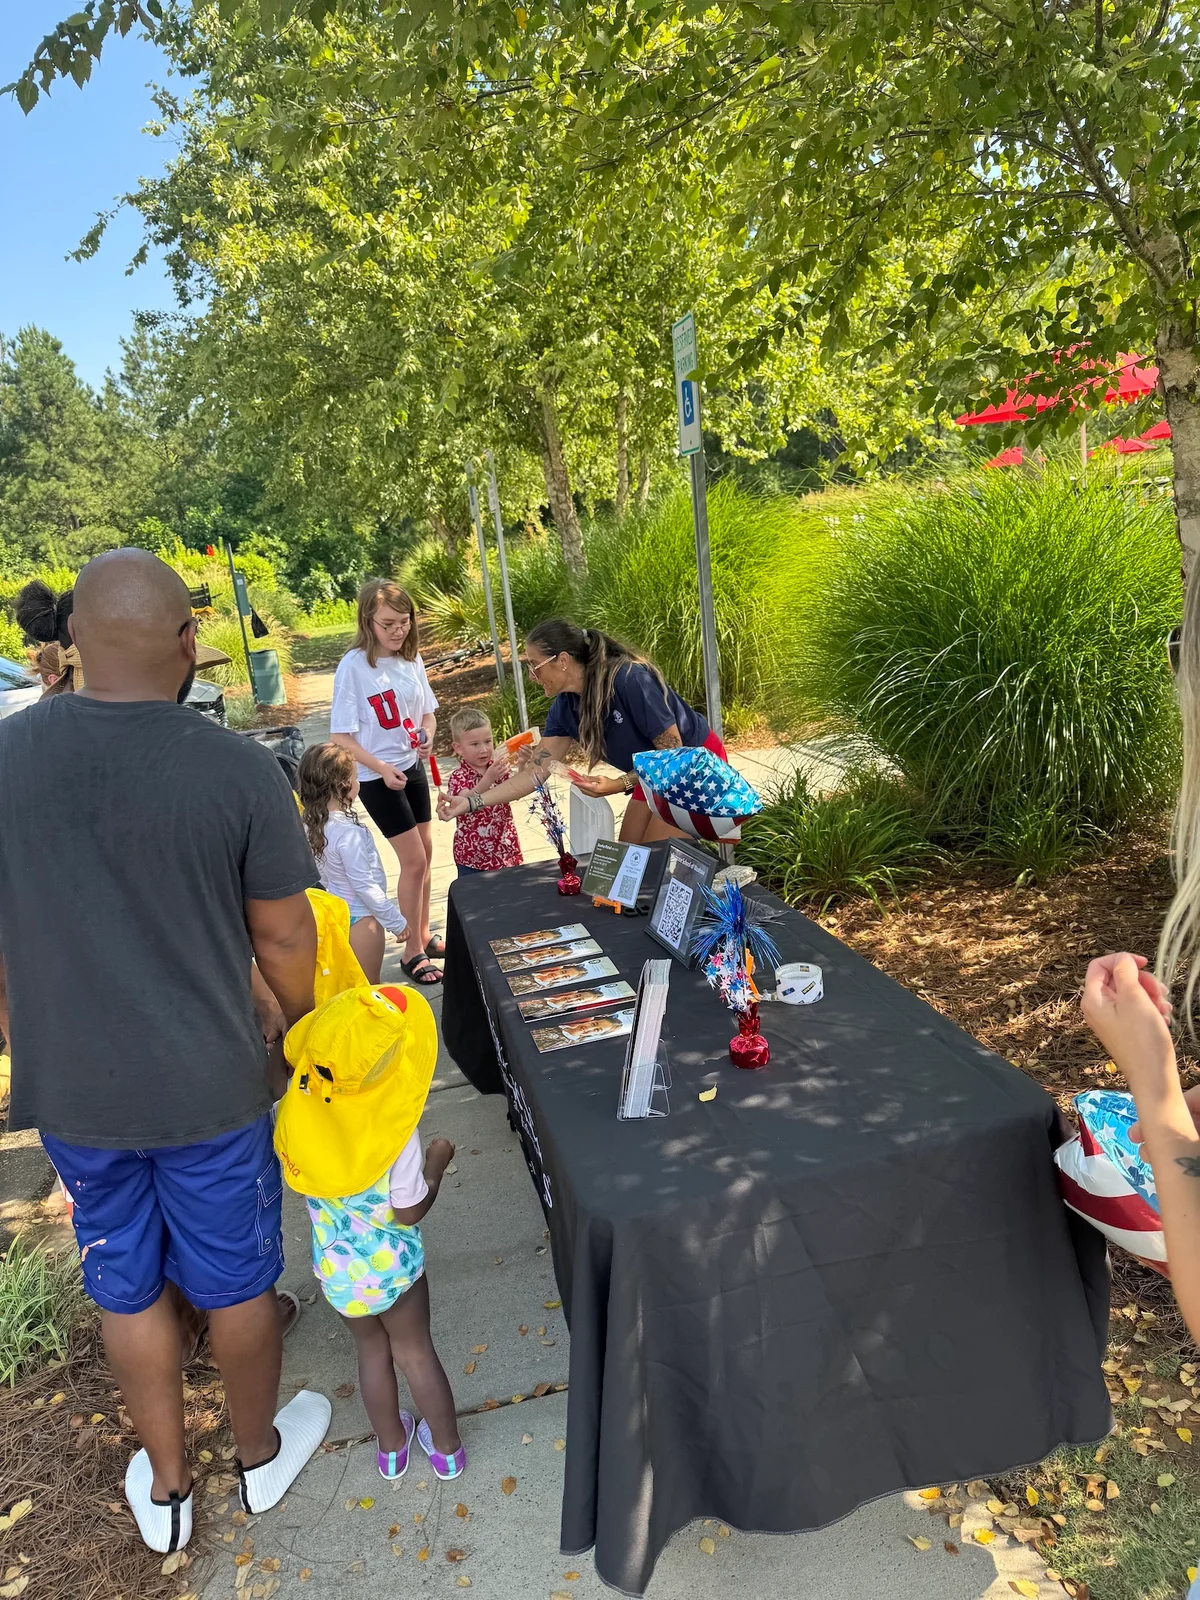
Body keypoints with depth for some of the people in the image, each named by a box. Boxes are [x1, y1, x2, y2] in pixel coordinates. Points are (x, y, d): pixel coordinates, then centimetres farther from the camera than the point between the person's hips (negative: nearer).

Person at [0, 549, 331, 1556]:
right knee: (236, 1280, 20)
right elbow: (284, 940, -11)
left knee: (128, 1287, 23)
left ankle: (166, 1489, 43)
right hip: (209, 1091, -2)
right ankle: (262, 1454, 44)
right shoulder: (240, 771, -19)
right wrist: (309, 1036, 8)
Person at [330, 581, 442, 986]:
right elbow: (341, 736, -16)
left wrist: (428, 734, -11)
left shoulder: (412, 658, -1)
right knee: (414, 860, -4)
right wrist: (382, 768, -24)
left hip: (412, 767, 6)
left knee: (424, 853, 14)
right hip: (376, 777, -6)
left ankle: (423, 934, 32)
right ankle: (413, 951, 11)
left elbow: (428, 711, 11)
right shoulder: (353, 666, -18)